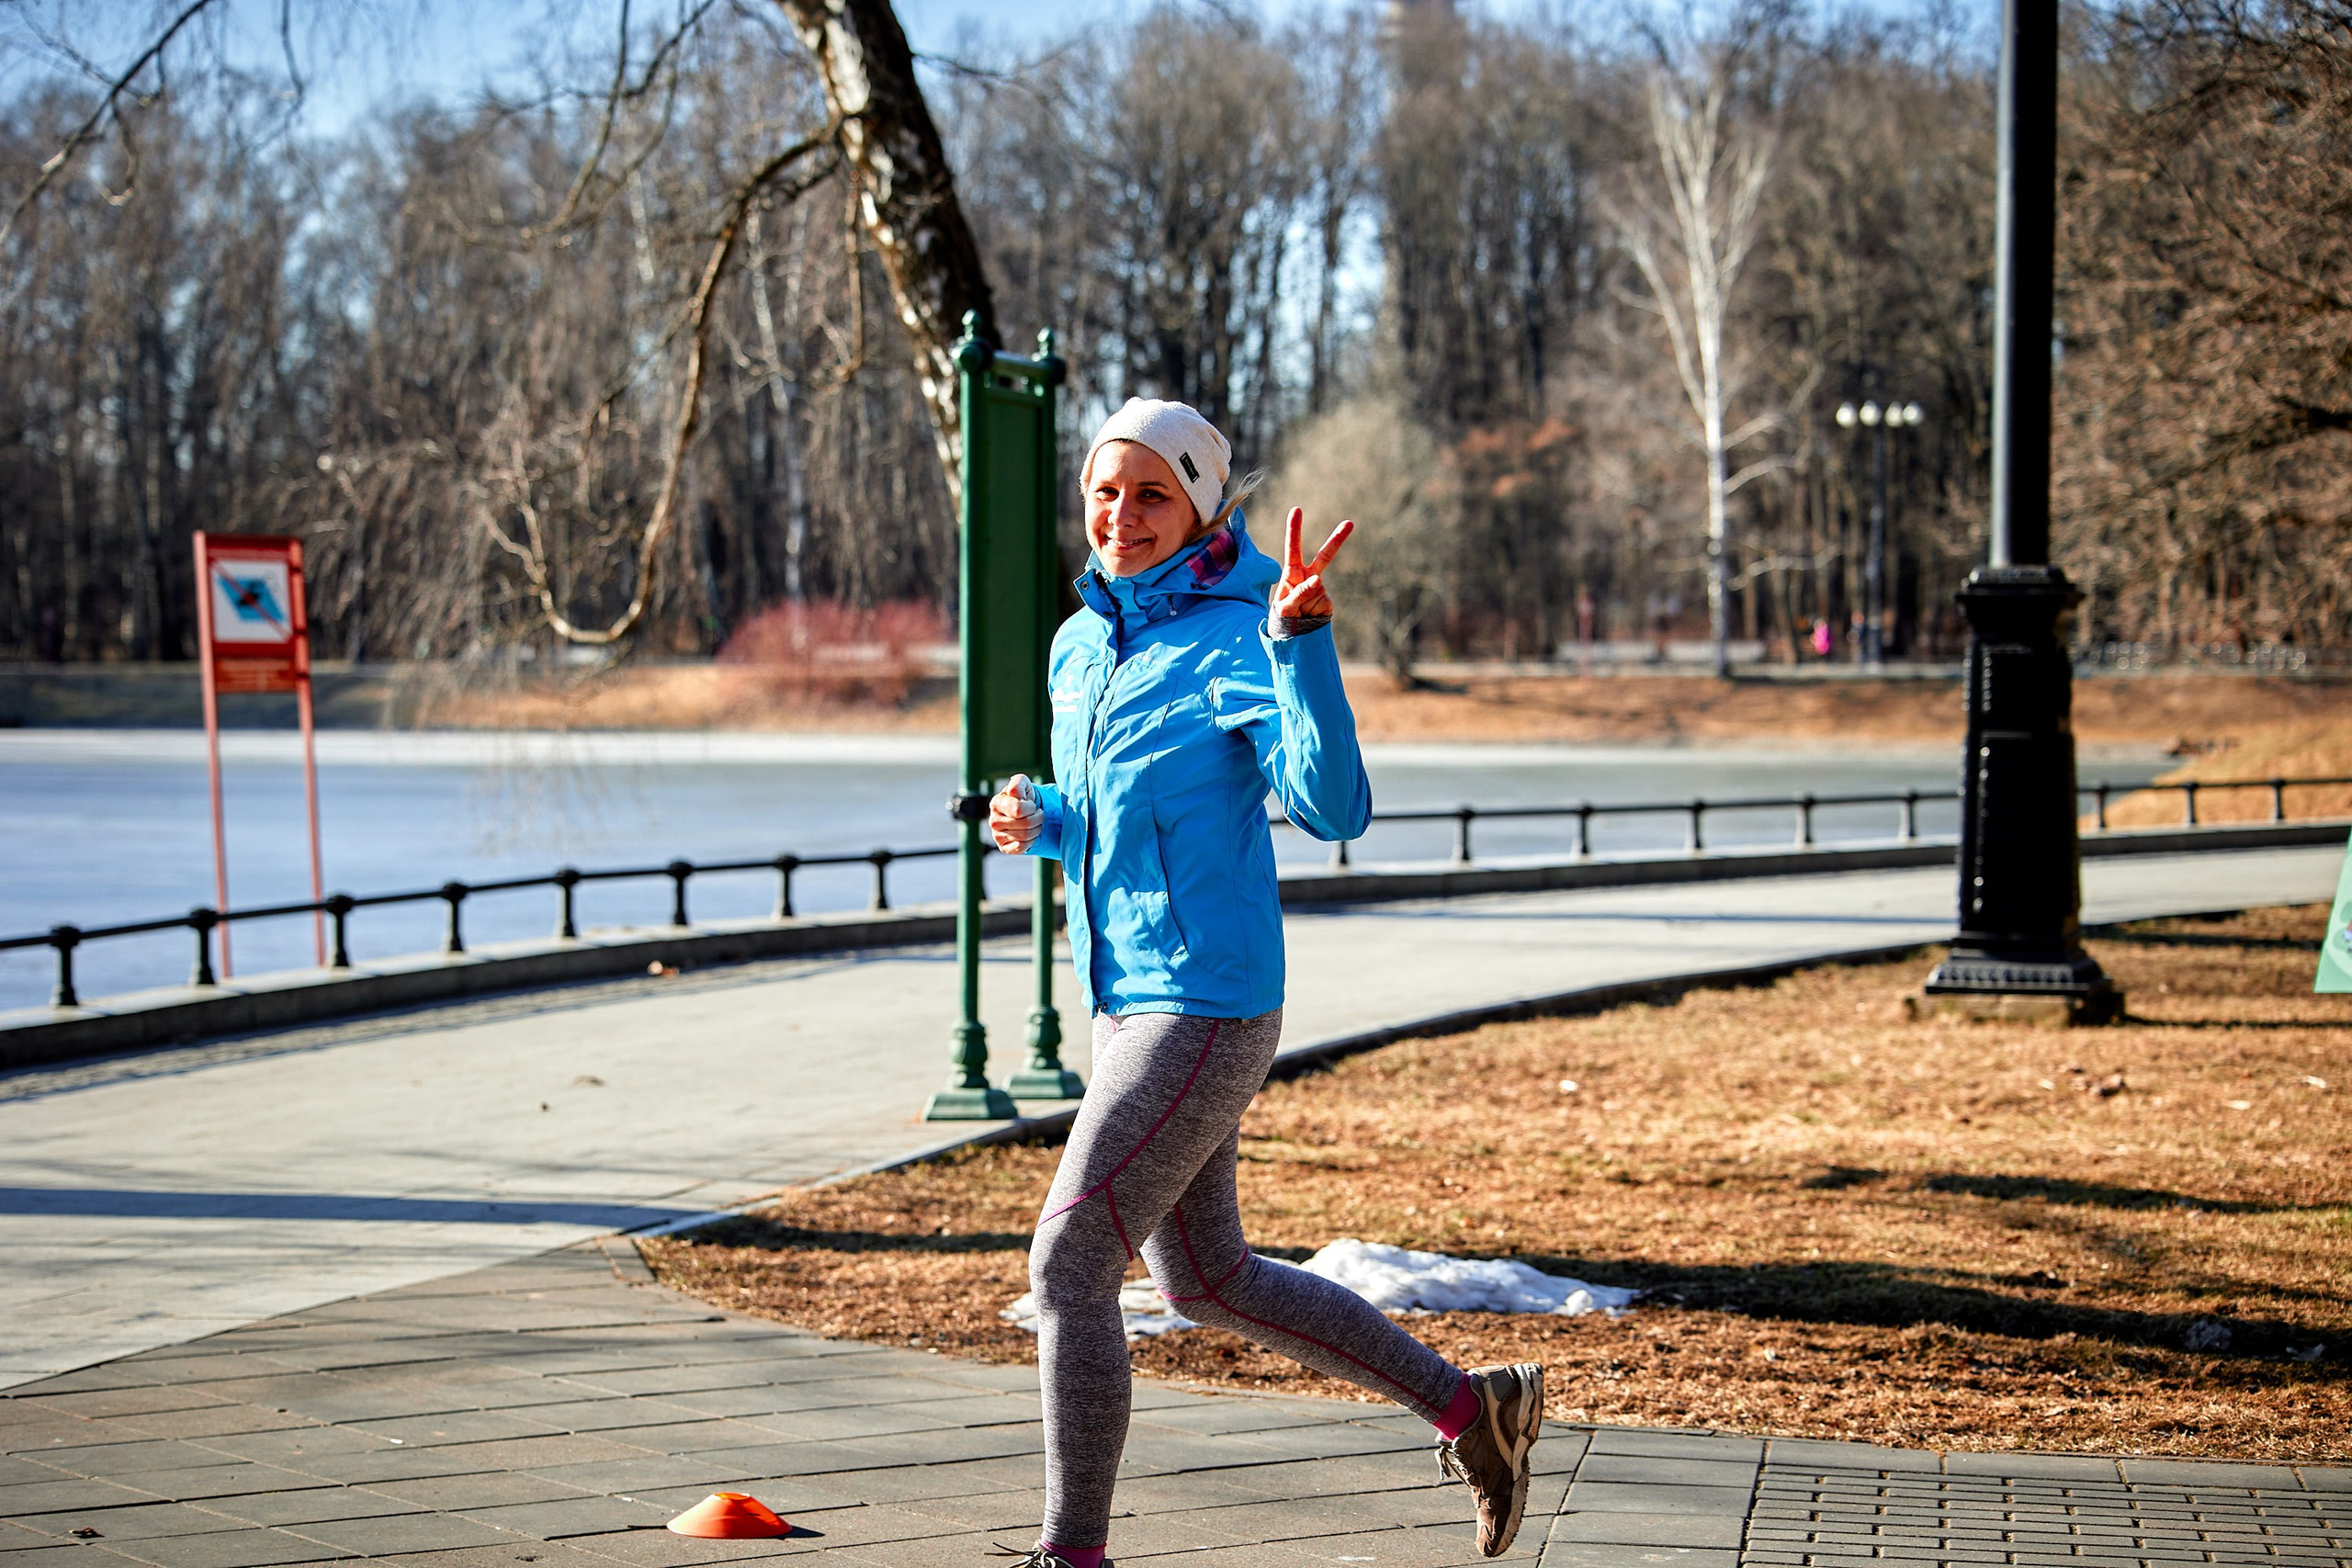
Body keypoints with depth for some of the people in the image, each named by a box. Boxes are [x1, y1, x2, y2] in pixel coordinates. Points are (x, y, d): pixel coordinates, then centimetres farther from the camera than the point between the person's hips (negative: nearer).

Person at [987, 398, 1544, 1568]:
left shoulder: (1234, 642, -13)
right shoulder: (1079, 646, 10)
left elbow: (1333, 808, -26)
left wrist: (1302, 639, -35)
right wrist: (1037, 819, 2)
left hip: (1205, 1009, -9)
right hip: (1124, 1004, 9)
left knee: (1068, 1264, -12)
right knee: (1206, 1282, 17)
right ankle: (1469, 1406, 30)